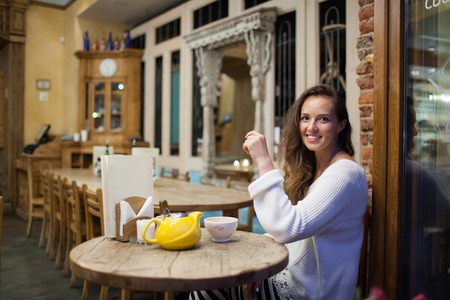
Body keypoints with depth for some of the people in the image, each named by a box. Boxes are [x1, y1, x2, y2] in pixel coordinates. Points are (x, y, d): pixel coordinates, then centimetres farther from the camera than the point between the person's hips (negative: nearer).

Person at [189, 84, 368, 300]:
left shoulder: (345, 173, -21)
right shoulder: (310, 168, 7)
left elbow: (288, 229, -32)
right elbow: (282, 226, 8)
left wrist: (263, 161, -31)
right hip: (291, 274, 8)